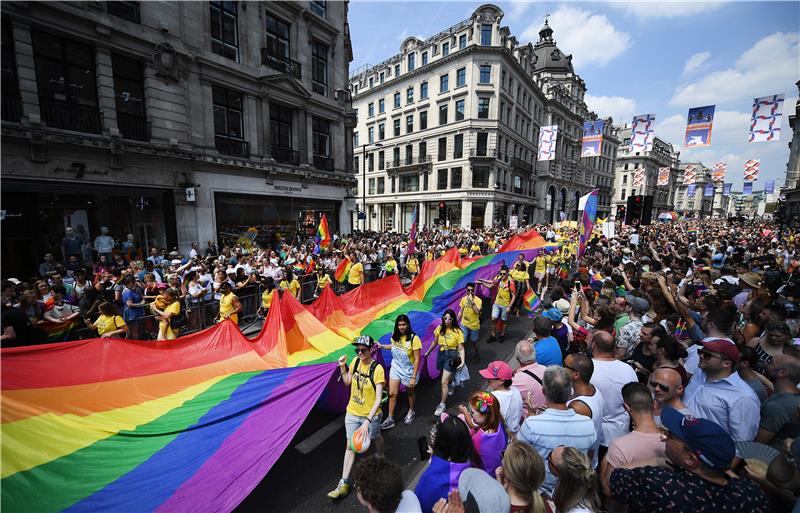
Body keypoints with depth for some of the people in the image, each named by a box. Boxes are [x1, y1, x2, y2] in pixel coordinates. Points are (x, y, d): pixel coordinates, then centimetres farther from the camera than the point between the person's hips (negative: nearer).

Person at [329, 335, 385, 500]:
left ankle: (380, 455, 56)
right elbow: (347, 382, 5)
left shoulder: (377, 369, -26)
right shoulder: (355, 361, -11)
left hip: (370, 414, -3)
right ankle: (344, 483, 25)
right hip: (352, 412, 3)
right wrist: (342, 367, -11)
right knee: (350, 445, 11)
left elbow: (378, 399, -26)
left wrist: (367, 421, -32)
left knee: (375, 438, 24)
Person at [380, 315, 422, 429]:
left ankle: (411, 412, 46)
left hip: (408, 370, -4)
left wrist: (414, 377, -20)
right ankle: (390, 419, 23)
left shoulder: (414, 338, -26)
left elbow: (417, 359, -21)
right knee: (392, 394, 6)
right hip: (395, 368, 4)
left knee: (410, 392, 20)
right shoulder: (395, 335, -11)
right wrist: (382, 346, -3)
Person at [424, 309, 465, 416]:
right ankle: (451, 387, 59)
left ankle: (442, 404, 14)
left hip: (451, 356, -5)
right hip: (441, 354, 5)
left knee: (444, 382, -5)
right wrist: (428, 352, 19)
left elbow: (461, 348, -14)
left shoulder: (457, 332, -17)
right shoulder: (440, 328, -4)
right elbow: (435, 342, 10)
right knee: (447, 376, 26)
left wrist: (462, 361, -26)